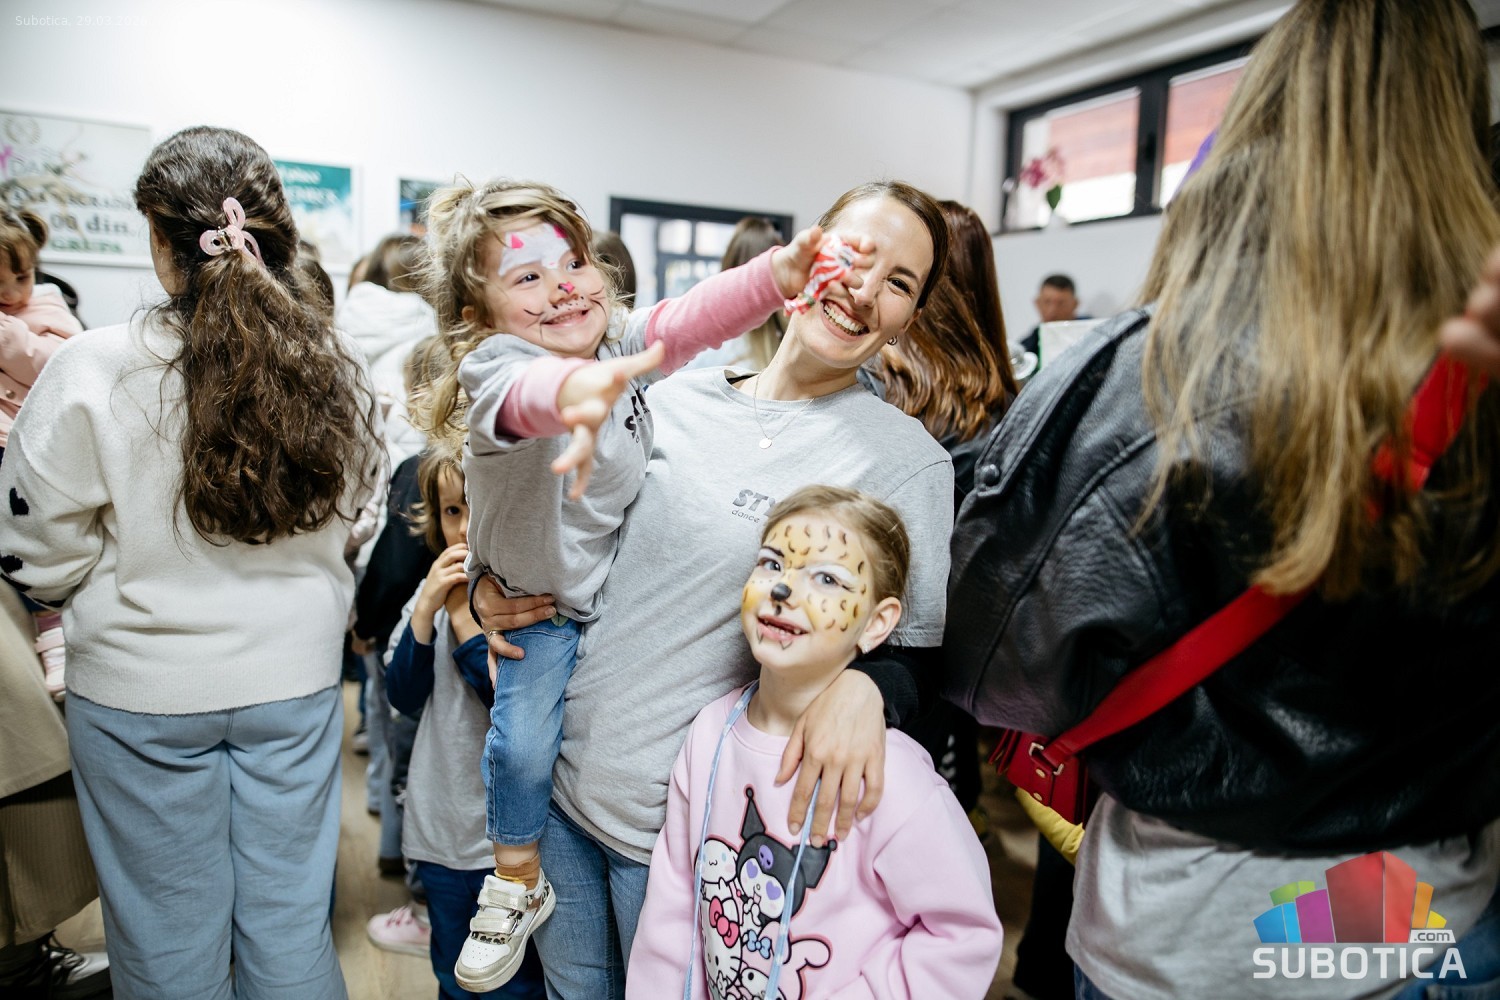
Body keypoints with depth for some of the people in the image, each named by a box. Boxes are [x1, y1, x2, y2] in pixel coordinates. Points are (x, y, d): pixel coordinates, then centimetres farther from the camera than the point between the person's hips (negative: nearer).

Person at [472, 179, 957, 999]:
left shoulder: (906, 457, -11)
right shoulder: (673, 396, 0)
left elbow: (920, 657, -6)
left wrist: (864, 687, -27)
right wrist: (491, 588, -4)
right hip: (563, 782, 4)